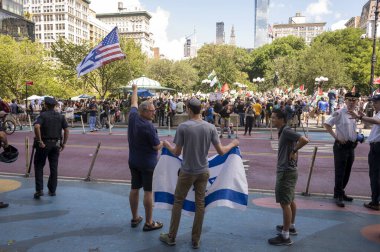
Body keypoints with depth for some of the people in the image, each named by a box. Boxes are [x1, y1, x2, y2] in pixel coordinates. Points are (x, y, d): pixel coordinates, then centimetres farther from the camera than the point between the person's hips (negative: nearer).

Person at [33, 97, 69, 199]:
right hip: (56, 144, 4)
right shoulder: (61, 116, 5)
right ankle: (52, 190, 16)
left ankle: (39, 190, 3)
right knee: (54, 167, 10)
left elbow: (37, 126, -24)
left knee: (39, 166, 9)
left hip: (44, 144, -3)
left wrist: (39, 141, -19)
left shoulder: (43, 115, -7)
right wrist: (64, 143, 6)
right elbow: (66, 130, 1)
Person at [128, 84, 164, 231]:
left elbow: (134, 103, 17)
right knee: (148, 191, 1)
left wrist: (135, 90, 34)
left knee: (134, 189, 14)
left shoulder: (133, 116, -4)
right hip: (147, 163, -8)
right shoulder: (148, 126, -24)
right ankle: (149, 223, 11)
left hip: (133, 161, 8)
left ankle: (135, 218, 28)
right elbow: (157, 146, -17)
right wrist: (163, 143, 5)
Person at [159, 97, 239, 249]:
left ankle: (171, 237, 25)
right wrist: (233, 144, 14)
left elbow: (177, 152, -7)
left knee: (178, 202, 13)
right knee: (200, 204, 12)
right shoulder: (210, 127, -6)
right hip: (203, 171, 3)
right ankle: (196, 240, 23)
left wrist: (167, 145, 14)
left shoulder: (183, 127, -13)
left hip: (187, 172, -2)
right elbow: (221, 151, -5)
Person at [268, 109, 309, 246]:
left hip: (286, 172, -10)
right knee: (290, 201, 21)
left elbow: (304, 140, -28)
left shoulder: (286, 131, -18)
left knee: (284, 203, -5)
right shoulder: (283, 131, 11)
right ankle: (291, 226, 37)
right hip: (287, 170, 10)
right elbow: (294, 143, 20)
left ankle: (285, 236, 3)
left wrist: (294, 151, -16)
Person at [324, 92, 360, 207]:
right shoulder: (339, 113, -12)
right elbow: (327, 125, -17)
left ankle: (340, 192, 29)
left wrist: (358, 137, 7)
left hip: (351, 146, 7)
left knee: (347, 172, 15)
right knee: (340, 172, -2)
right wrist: (336, 137, -18)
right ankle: (338, 196, 7)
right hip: (341, 146, -7)